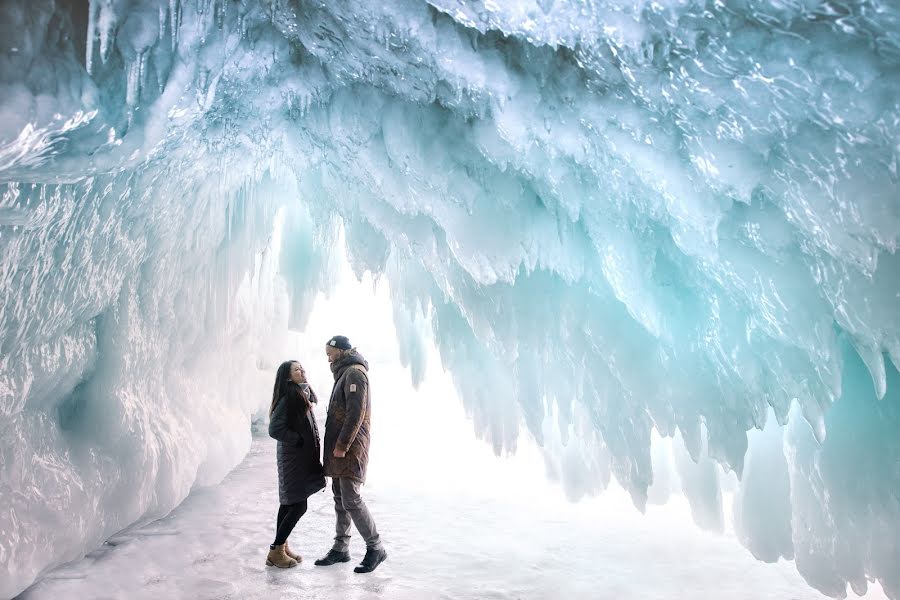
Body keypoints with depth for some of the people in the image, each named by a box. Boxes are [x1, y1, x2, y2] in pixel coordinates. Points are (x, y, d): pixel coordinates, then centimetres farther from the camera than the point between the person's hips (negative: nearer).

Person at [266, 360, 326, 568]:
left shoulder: (304, 395, 10)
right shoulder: (288, 398, -18)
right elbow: (275, 429, -23)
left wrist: (314, 446, 12)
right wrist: (299, 440, -17)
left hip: (303, 457, 9)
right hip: (293, 459, -9)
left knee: (289, 503, 15)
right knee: (298, 506, -6)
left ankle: (281, 546, 26)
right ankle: (275, 551, 6)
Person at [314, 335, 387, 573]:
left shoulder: (354, 373, -11)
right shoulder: (344, 374, 20)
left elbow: (356, 414, -20)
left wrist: (342, 445, -20)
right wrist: (336, 446, 15)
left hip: (350, 449, -10)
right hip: (340, 448, 10)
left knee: (351, 499, -9)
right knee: (340, 498, 13)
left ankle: (375, 548, 1)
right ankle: (341, 548, 22)